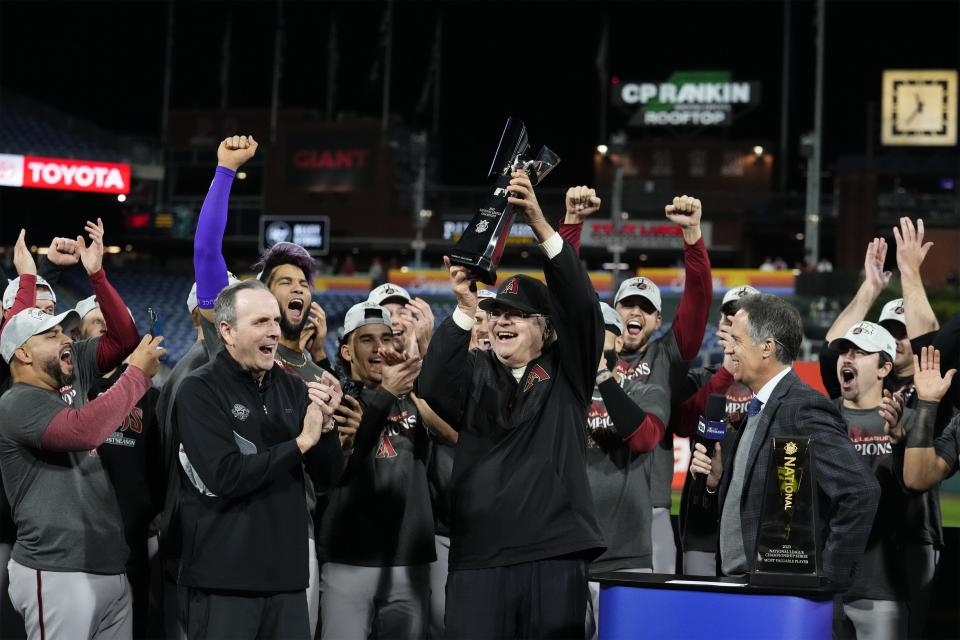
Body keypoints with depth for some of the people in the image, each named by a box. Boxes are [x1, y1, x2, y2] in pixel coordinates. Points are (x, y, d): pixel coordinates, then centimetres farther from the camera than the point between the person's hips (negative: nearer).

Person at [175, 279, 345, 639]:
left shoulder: (291, 388, 9)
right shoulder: (200, 391, -7)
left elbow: (329, 476, 9)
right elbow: (225, 478, -18)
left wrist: (326, 424, -9)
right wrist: (300, 442, -15)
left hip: (287, 576, 5)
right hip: (222, 581, -5)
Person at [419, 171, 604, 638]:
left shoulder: (566, 372, 8)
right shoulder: (474, 373, 11)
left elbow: (580, 304, -5)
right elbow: (431, 386, -9)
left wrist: (539, 224, -15)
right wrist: (466, 308, -17)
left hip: (556, 554, -1)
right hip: (479, 556, 1)